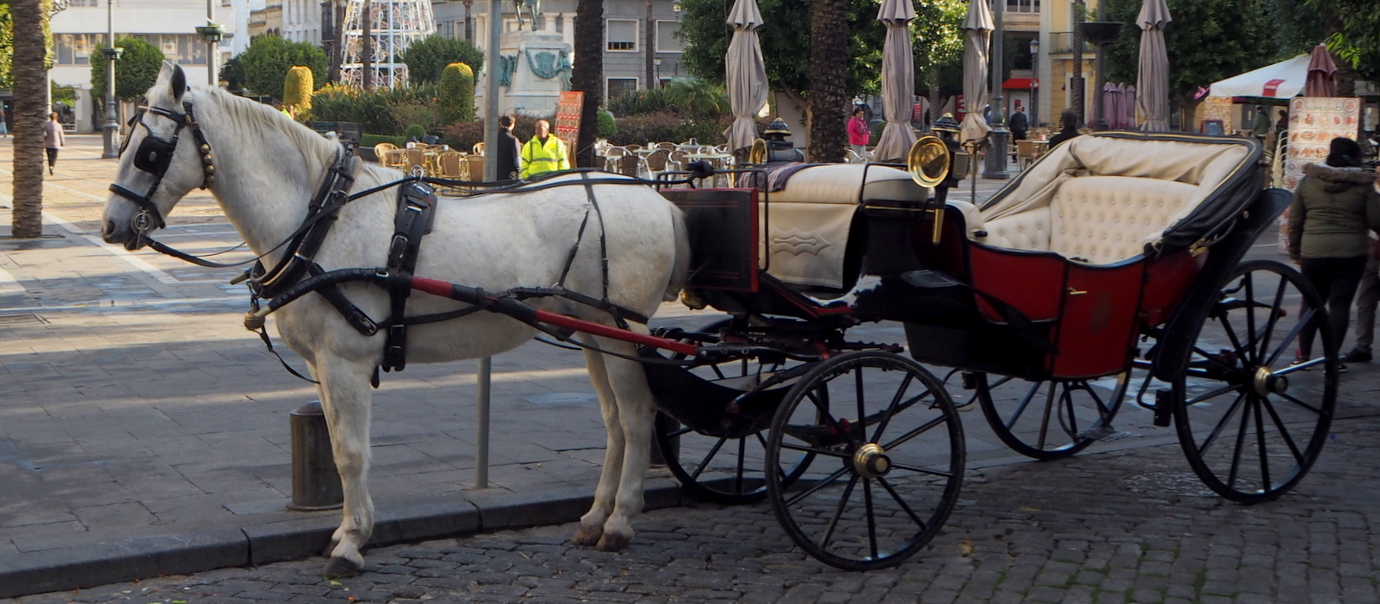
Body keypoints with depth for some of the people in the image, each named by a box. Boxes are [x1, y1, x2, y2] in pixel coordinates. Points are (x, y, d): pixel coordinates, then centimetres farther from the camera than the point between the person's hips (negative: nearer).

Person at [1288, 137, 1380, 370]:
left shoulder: (1308, 181, 3)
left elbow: (1295, 221, 8)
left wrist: (1294, 251, 17)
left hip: (1313, 251, 2)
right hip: (1351, 253, -2)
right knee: (1340, 303, 3)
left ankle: (1303, 353, 19)